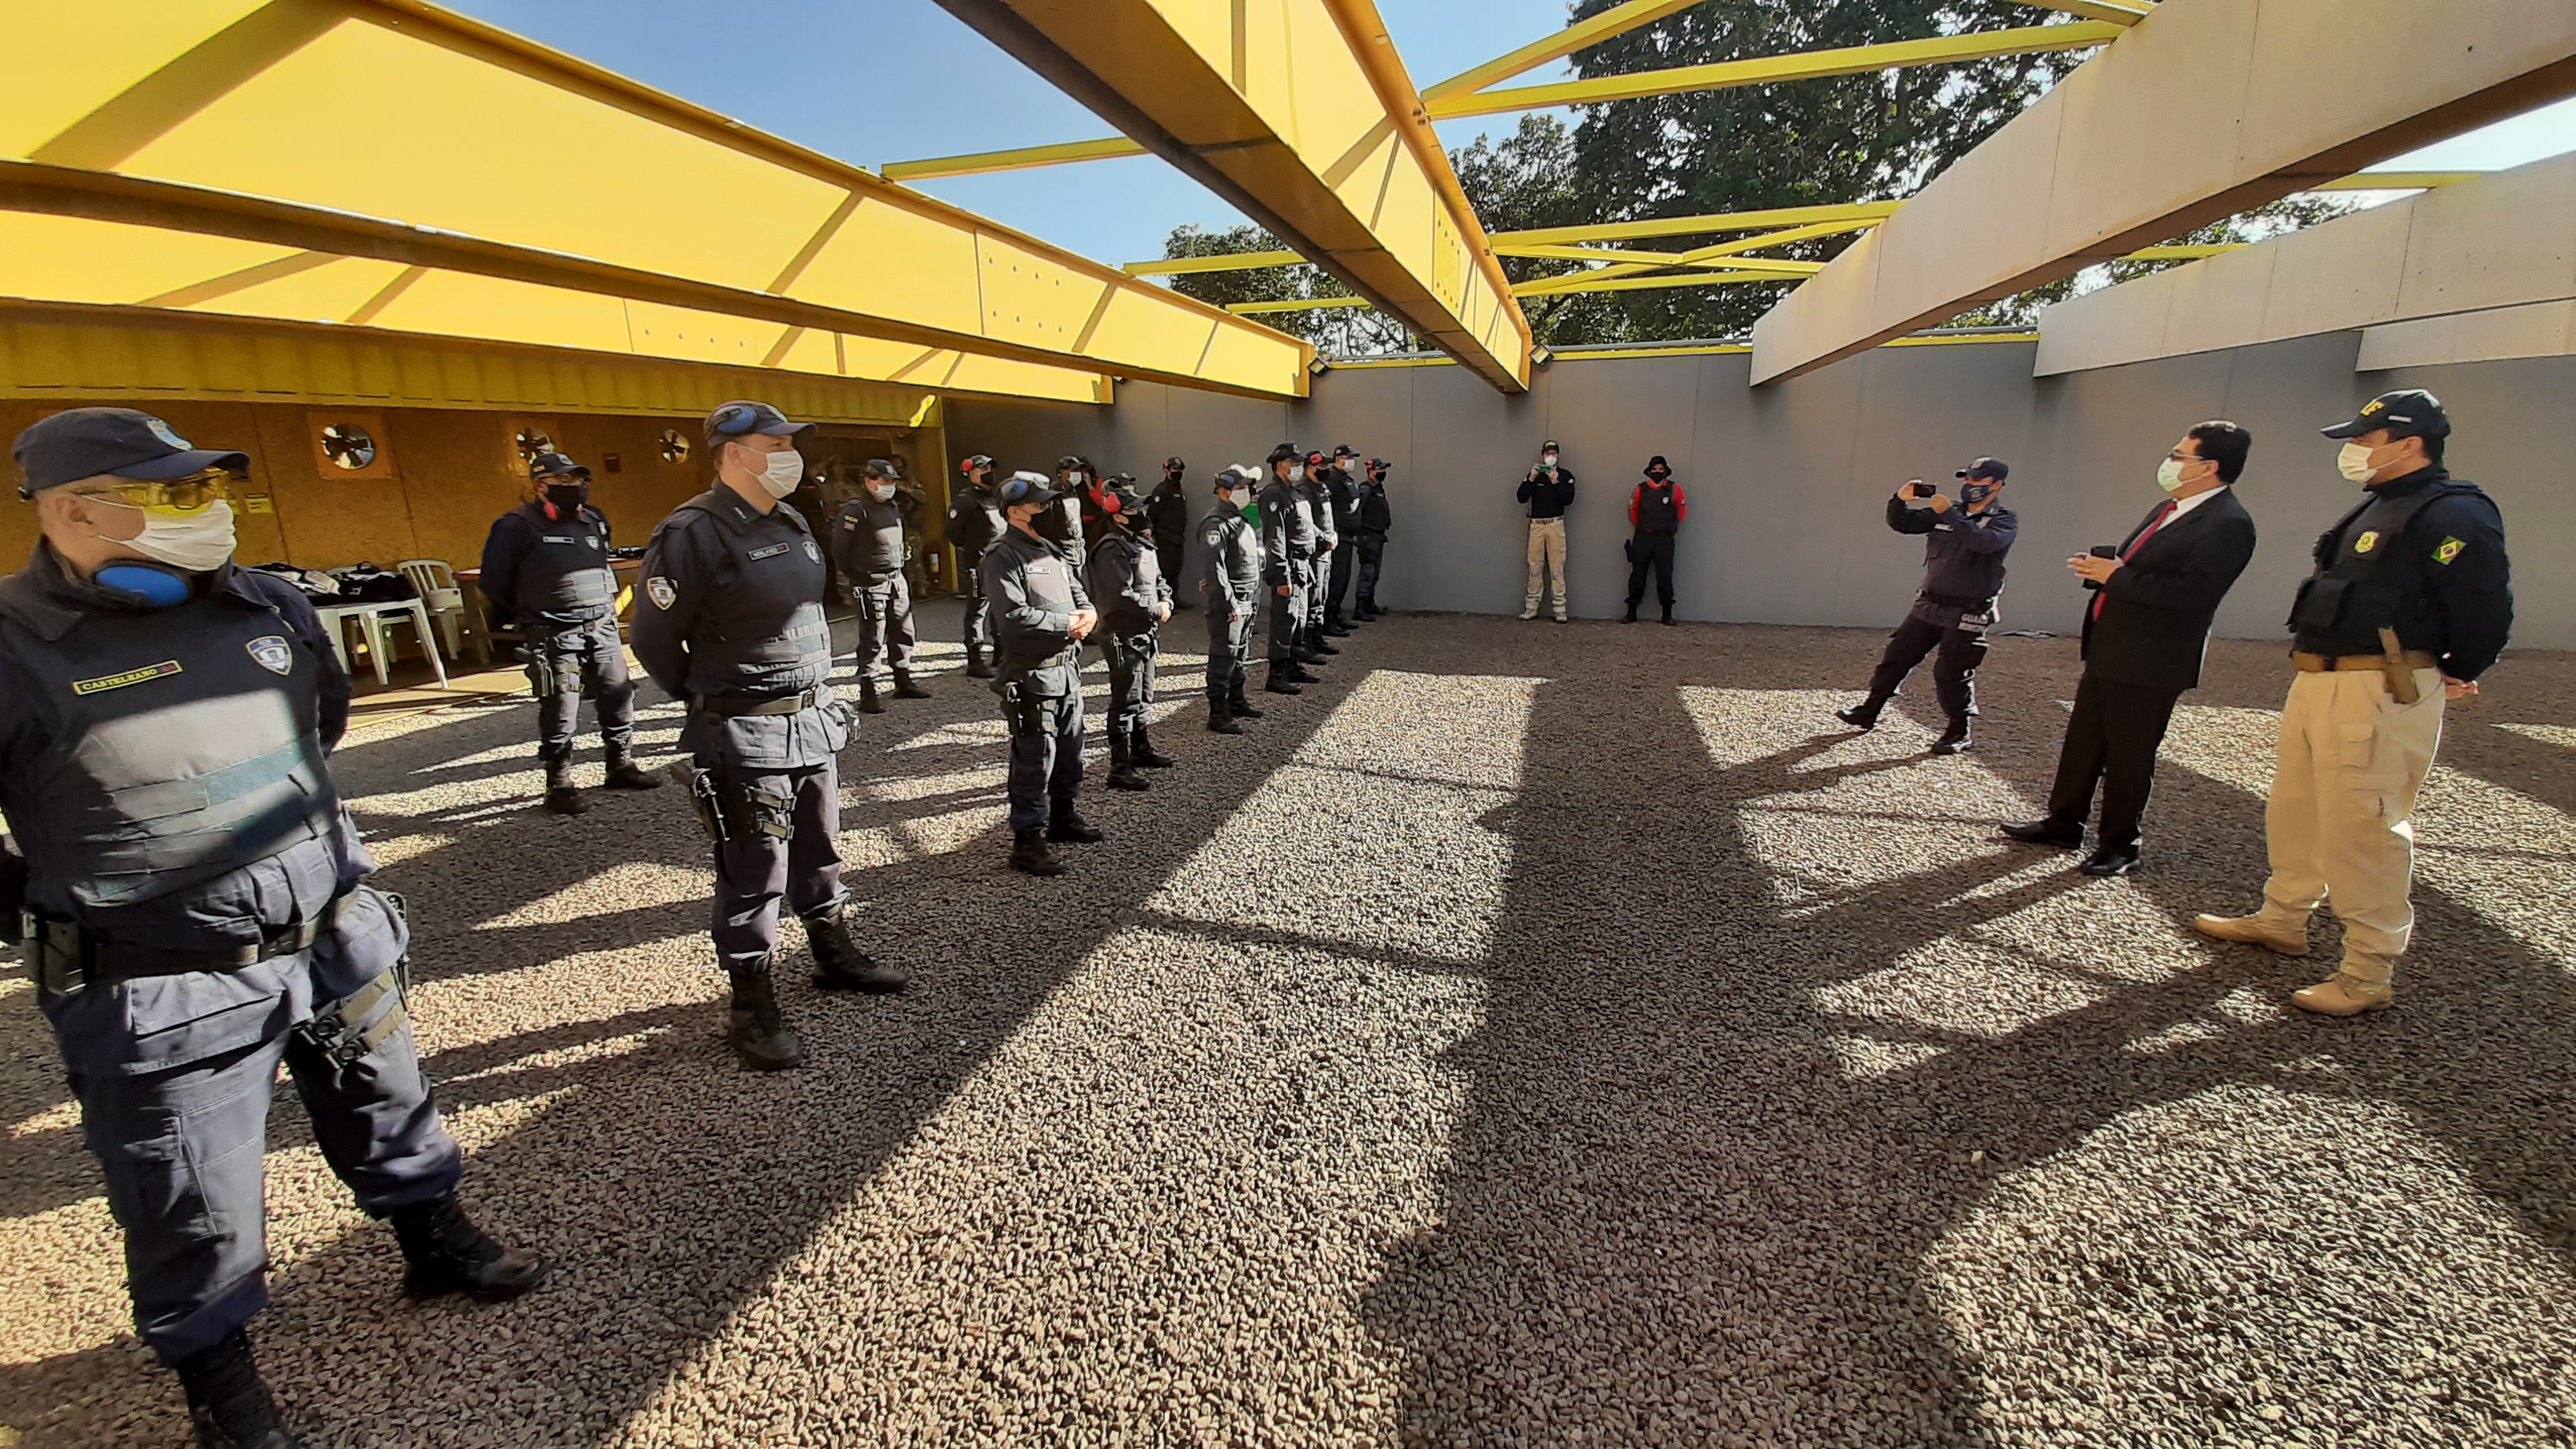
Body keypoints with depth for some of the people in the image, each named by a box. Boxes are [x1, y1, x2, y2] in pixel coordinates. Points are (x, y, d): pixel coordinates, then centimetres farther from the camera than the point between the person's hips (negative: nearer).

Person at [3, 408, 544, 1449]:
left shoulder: (268, 608, 1)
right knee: (196, 1219, 12)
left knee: (390, 1121, 23)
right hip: (166, 995, -5)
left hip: (338, 945, 5)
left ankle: (436, 1245, 46)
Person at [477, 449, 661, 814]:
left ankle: (621, 766, 23)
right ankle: (559, 786, 6)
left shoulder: (593, 520, 12)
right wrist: (526, 619, 6)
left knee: (619, 699, 9)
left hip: (603, 630, 6)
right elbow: (494, 583, -1)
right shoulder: (516, 527, -8)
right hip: (554, 638, -6)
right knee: (560, 713, -3)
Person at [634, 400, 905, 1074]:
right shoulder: (693, 534, -16)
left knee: (820, 850, 20)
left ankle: (834, 955, 38)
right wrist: (713, 702, 1)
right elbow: (653, 640, -10)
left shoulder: (790, 524, 9)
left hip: (814, 719, 8)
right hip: (745, 736, -8)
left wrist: (815, 692, 16)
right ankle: (752, 1009, 15)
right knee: (754, 876, 2)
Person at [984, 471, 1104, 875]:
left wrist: (1088, 615, -5)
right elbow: (1015, 617, -25)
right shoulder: (1003, 558, -14)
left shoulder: (1053, 552, 15)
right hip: (1032, 678, -9)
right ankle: (1027, 842, 5)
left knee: (1070, 752, 20)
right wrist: (1067, 623, -16)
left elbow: (1080, 596, 19)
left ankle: (1063, 819, 37)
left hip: (1069, 671, 9)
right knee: (1034, 762, -4)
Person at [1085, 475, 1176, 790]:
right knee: (1125, 703, -5)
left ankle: (1142, 750, 37)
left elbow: (1159, 580, 21)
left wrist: (1165, 601, 0)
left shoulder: (1142, 544, 13)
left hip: (1146, 635, 10)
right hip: (1124, 637, -10)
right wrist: (1155, 612, -15)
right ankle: (1120, 769, 1)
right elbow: (1120, 598, -26)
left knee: (1143, 699, 21)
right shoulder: (1112, 550, -19)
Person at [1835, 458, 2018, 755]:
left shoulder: (2004, 520, -5)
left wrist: (1949, 514, -26)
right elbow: (1902, 523, 8)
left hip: (1967, 614, -6)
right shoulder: (1947, 514, 10)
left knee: (1952, 672, -5)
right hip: (1929, 606, 6)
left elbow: (1986, 542, -27)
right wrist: (1901, 500, -12)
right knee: (1897, 656, 7)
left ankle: (1959, 732, 10)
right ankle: (1869, 712, 18)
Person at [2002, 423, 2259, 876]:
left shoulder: (2227, 524, -16)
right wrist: (2100, 563, 2)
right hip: (2108, 651, 9)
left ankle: (2119, 846, 16)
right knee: (2082, 741, 16)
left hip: (2149, 662, -9)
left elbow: (2193, 591, -26)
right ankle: (2064, 822, 29)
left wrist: (2116, 576, -21)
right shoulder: (2170, 509, 14)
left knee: (2128, 756, 2)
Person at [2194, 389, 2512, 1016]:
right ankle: (2283, 919, 34)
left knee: (2363, 829, -5)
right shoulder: (2377, 507, 16)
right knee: (2294, 811, 18)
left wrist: (2454, 675, -1)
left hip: (2381, 697, -10)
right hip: (2317, 683, 10)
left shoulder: (2452, 514, -14)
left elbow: (2487, 611, -16)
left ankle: (2370, 973, 4)